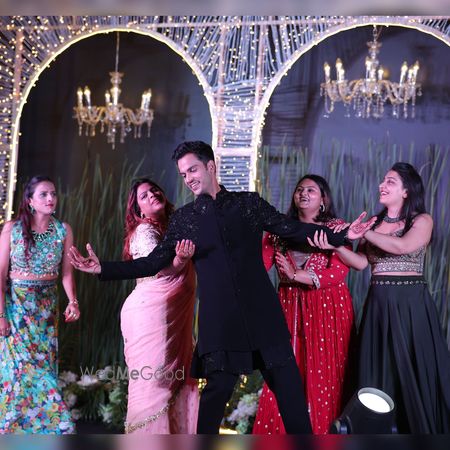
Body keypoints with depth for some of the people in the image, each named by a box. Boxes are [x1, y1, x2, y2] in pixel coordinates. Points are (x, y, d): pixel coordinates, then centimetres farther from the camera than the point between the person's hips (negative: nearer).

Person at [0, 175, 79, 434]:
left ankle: (45, 424, 16)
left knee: (45, 363, 4)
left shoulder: (63, 230, 0)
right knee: (22, 364, -5)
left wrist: (72, 301, -16)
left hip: (48, 304, 3)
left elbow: (67, 272, 0)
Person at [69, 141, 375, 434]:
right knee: (218, 387, -3)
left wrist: (341, 235, -1)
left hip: (262, 312, 1)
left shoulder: (249, 203, 6)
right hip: (220, 319, 0)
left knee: (287, 383, 4)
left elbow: (294, 229, 8)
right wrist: (103, 268, -5)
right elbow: (154, 262, 6)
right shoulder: (183, 218, 8)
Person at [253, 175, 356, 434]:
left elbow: (340, 271, -11)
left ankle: (324, 433, 10)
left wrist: (296, 275, -15)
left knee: (324, 375, -1)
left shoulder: (336, 228, 2)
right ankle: (280, 432, 10)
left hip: (328, 308, -2)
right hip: (290, 307, 2)